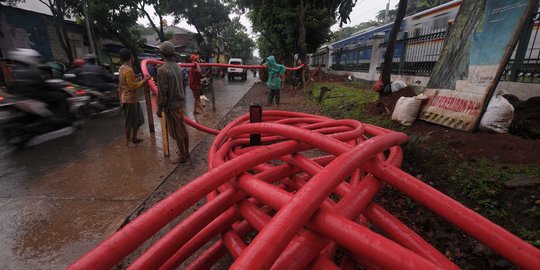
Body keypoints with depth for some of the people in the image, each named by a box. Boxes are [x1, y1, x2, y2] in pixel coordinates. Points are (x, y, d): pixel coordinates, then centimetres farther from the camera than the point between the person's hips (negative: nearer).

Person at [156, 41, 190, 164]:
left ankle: (182, 156, 14)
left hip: (171, 105, -7)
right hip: (180, 102, 7)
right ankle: (186, 152, 27)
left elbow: (162, 92, -17)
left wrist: (159, 108, -8)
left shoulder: (162, 70, -17)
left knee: (176, 132, 3)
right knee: (182, 128, 15)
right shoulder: (178, 67, 4)